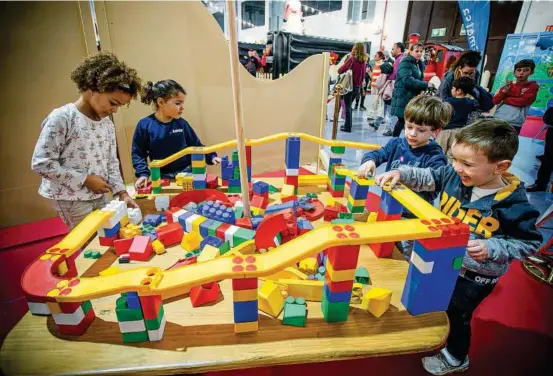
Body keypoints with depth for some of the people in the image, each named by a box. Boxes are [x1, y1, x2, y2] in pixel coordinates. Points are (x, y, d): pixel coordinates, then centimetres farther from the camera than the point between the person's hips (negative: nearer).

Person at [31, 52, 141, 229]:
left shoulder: (107, 123, 5)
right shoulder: (62, 117, -15)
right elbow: (41, 163, -16)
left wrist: (122, 192, -4)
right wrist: (85, 180, -16)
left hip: (101, 196, 6)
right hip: (72, 200, -6)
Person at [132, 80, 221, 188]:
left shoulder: (181, 123, -1)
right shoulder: (145, 125, -7)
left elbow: (196, 145, 8)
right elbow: (138, 153, -1)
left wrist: (211, 157, -5)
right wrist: (143, 174, -11)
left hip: (186, 171, 2)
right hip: (162, 177, -1)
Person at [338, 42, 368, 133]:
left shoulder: (352, 59, -11)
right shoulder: (364, 61, 5)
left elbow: (340, 70, -14)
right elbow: (363, 75, 11)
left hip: (349, 85, -6)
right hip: (358, 87, 6)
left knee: (347, 106, 2)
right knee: (349, 106, 19)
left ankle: (347, 126, 4)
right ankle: (348, 124, 24)